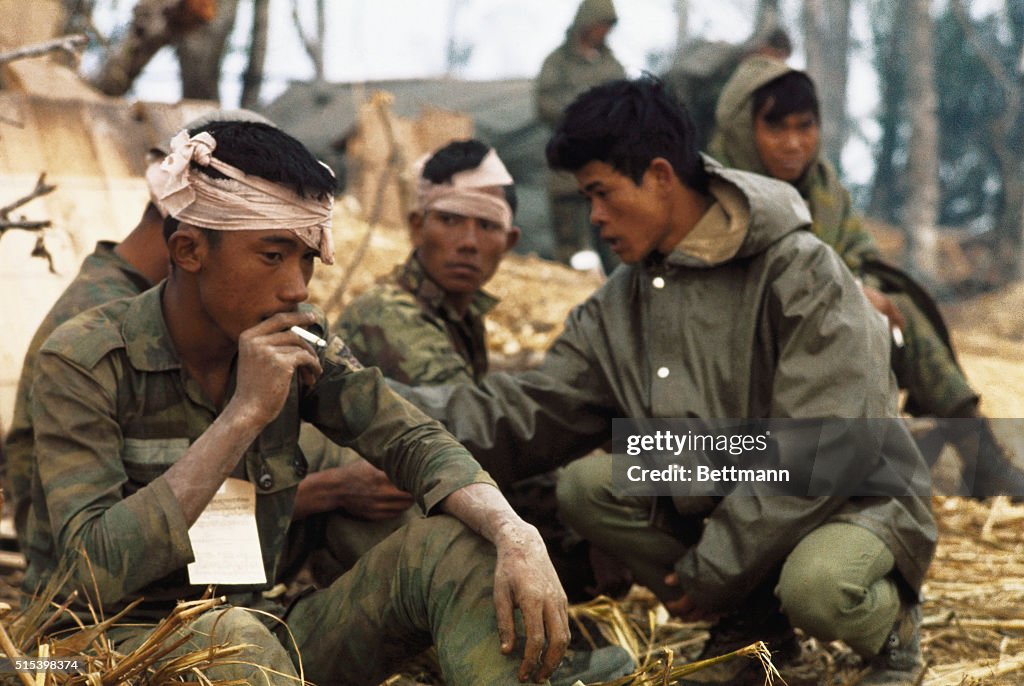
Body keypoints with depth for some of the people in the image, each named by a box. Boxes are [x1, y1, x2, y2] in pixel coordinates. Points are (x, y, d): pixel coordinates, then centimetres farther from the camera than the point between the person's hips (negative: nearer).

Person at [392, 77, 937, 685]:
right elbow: (529, 412, -4)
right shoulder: (621, 305, 3)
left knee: (815, 585, -37)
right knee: (588, 484, -14)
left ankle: (891, 624, 1)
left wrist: (716, 564, -22)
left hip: (854, 496, -6)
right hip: (726, 496, 6)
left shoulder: (799, 271, -17)